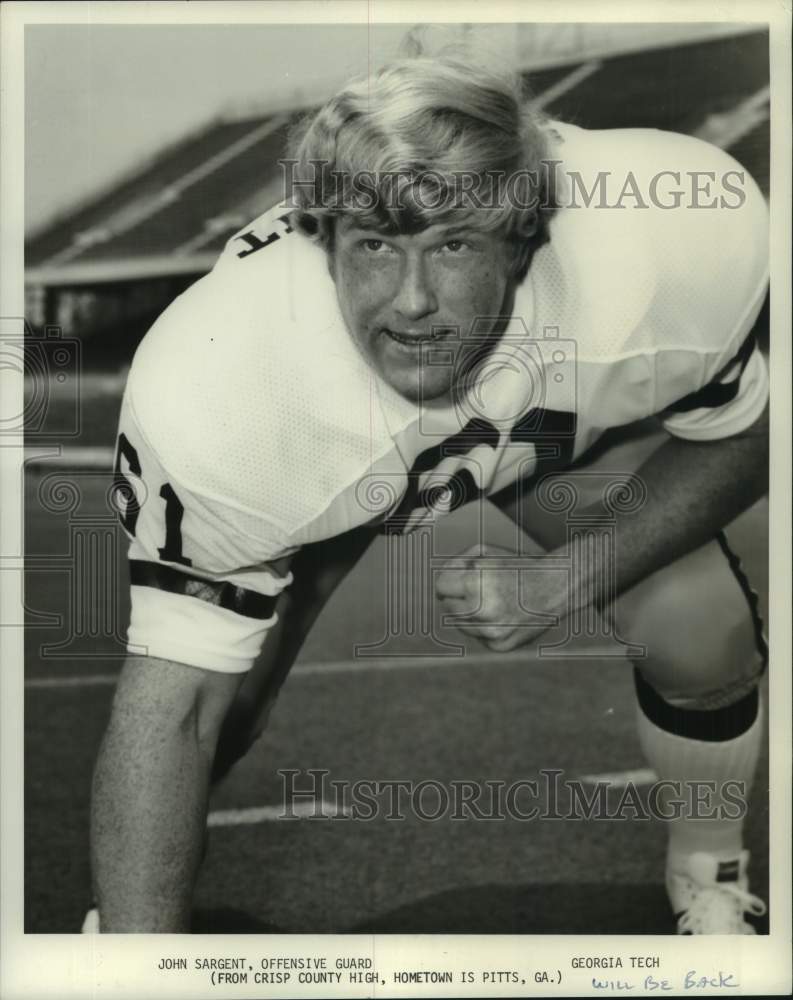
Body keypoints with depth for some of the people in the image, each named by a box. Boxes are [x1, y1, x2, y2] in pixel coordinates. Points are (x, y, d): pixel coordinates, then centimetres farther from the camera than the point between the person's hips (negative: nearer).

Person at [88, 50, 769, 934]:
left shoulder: (669, 246, -38)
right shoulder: (208, 395, -42)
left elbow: (736, 438, -17)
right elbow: (171, 702, -35)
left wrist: (573, 581, -30)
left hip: (561, 408, 1)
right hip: (314, 463, -1)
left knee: (696, 633, -15)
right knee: (220, 694, -14)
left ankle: (709, 881, 17)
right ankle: (119, 918, 20)